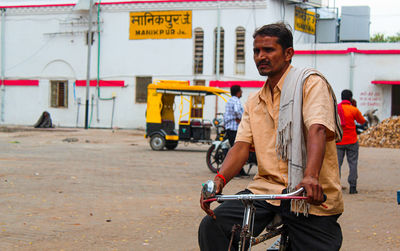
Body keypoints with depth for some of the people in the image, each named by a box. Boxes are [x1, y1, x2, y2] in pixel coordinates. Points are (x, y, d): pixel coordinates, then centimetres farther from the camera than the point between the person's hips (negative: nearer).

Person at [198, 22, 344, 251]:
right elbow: (242, 146, 7)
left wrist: (311, 177, -37)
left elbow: (317, 129, -19)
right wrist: (220, 179, -14)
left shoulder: (310, 83, -2)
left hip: (311, 197, -4)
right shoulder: (254, 102, 19)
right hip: (266, 189, 5)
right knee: (211, 228, -15)